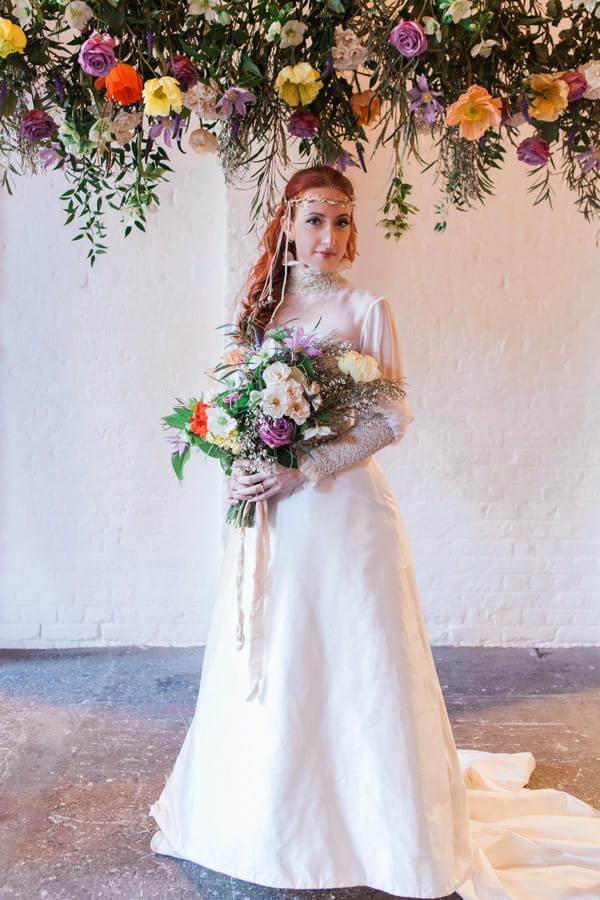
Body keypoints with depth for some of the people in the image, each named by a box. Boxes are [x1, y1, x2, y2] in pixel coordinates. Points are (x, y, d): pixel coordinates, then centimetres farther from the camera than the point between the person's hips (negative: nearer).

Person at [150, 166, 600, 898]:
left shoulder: (366, 310, -3)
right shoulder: (264, 306, 10)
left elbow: (389, 421, -8)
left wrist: (300, 472, -18)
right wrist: (242, 469, -7)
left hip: (341, 507, -4)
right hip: (270, 512, 5)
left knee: (352, 658, 3)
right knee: (268, 662, 12)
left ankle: (369, 821, 23)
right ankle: (269, 813, 32)